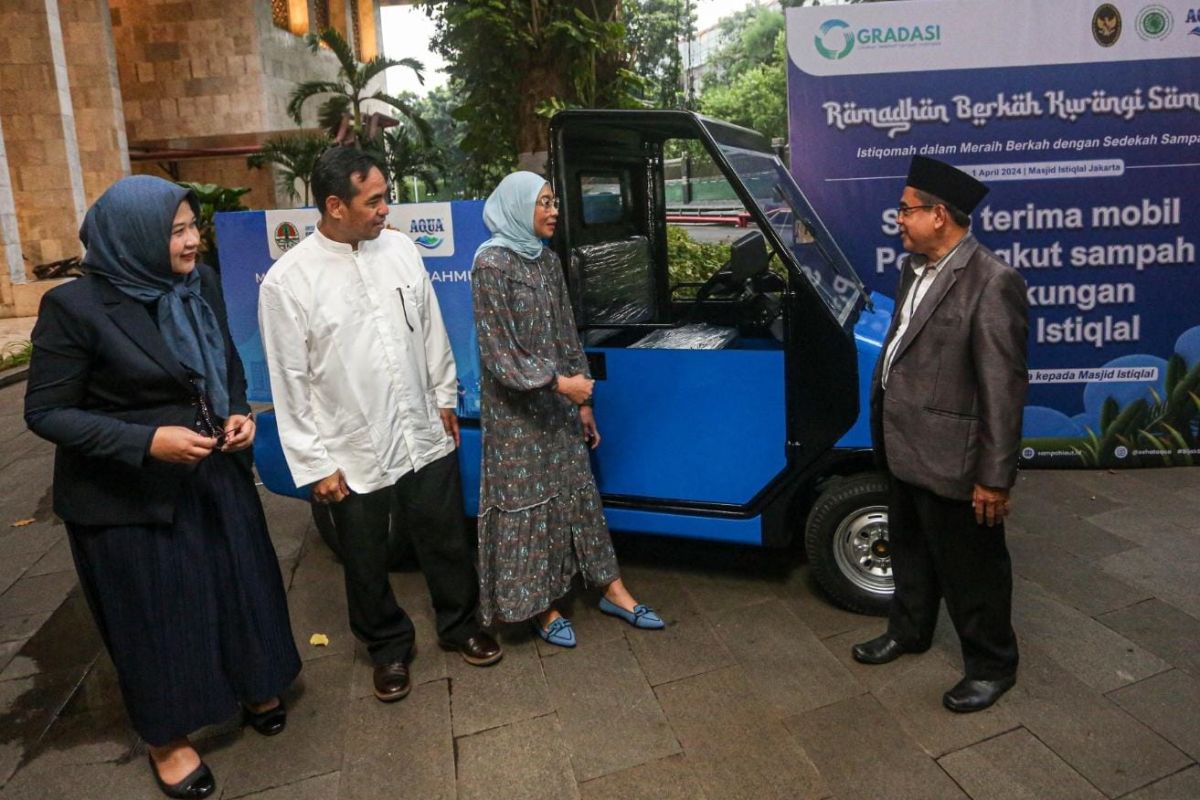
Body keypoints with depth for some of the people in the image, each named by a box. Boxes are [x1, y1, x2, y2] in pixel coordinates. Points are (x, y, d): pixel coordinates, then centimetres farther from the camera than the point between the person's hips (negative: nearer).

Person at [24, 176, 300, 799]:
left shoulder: (202, 283, -2)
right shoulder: (75, 306, -18)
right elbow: (45, 412, -15)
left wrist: (240, 413, -8)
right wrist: (146, 441, -25)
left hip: (217, 474, 5)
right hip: (128, 494, -5)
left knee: (238, 584, 17)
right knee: (155, 614, 11)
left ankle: (252, 688, 44)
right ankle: (166, 738, 35)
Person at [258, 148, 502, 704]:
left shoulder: (400, 248, -2)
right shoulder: (287, 281, -14)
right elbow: (290, 383, -10)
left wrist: (445, 398, 13)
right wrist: (316, 464, -9)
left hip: (426, 436, 3)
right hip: (355, 454, -3)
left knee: (446, 542, 18)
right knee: (367, 563, 15)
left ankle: (460, 626, 42)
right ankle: (388, 649, 40)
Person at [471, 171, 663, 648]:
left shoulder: (546, 259, 7)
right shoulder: (491, 263, -13)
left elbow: (566, 333, 11)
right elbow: (497, 348, -16)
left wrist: (582, 402, 10)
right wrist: (559, 383, -19)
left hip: (558, 401, 7)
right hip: (516, 409, -7)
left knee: (579, 491, 12)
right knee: (527, 502, 4)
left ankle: (612, 589, 23)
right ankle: (537, 606, 20)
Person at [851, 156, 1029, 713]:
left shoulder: (992, 284, -21)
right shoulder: (915, 269, 5)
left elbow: (1003, 387, -21)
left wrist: (994, 478, -19)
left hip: (951, 459, -8)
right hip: (905, 448, 8)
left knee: (970, 567, 11)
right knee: (910, 550, 26)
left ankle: (991, 666, 32)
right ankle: (909, 631, 48)